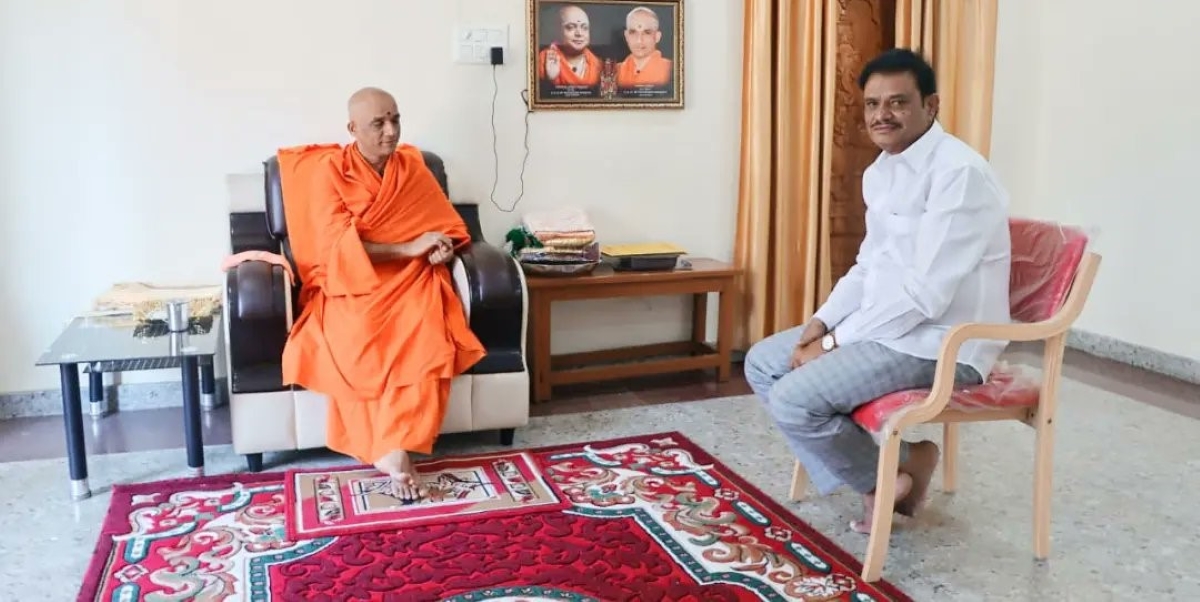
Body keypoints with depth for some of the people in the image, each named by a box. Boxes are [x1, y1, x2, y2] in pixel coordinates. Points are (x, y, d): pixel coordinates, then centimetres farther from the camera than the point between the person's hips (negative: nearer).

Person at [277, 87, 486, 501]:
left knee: (428, 340, -32)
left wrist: (444, 247, -9)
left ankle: (396, 448, -28)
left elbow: (450, 225, 16)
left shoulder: (414, 168, 10)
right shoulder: (329, 171, -2)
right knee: (358, 343, -35)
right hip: (352, 285, -2)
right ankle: (394, 450, -23)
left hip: (410, 283, 2)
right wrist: (409, 248, -16)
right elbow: (338, 247, -12)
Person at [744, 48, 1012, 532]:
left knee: (793, 400, -21)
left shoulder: (959, 173, -21)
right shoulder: (880, 172, 9)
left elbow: (927, 293, -26)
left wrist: (834, 343, -20)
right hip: (883, 325, 10)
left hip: (940, 343, -10)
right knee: (764, 363, 6)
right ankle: (874, 473, 5)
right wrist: (822, 322, 0)